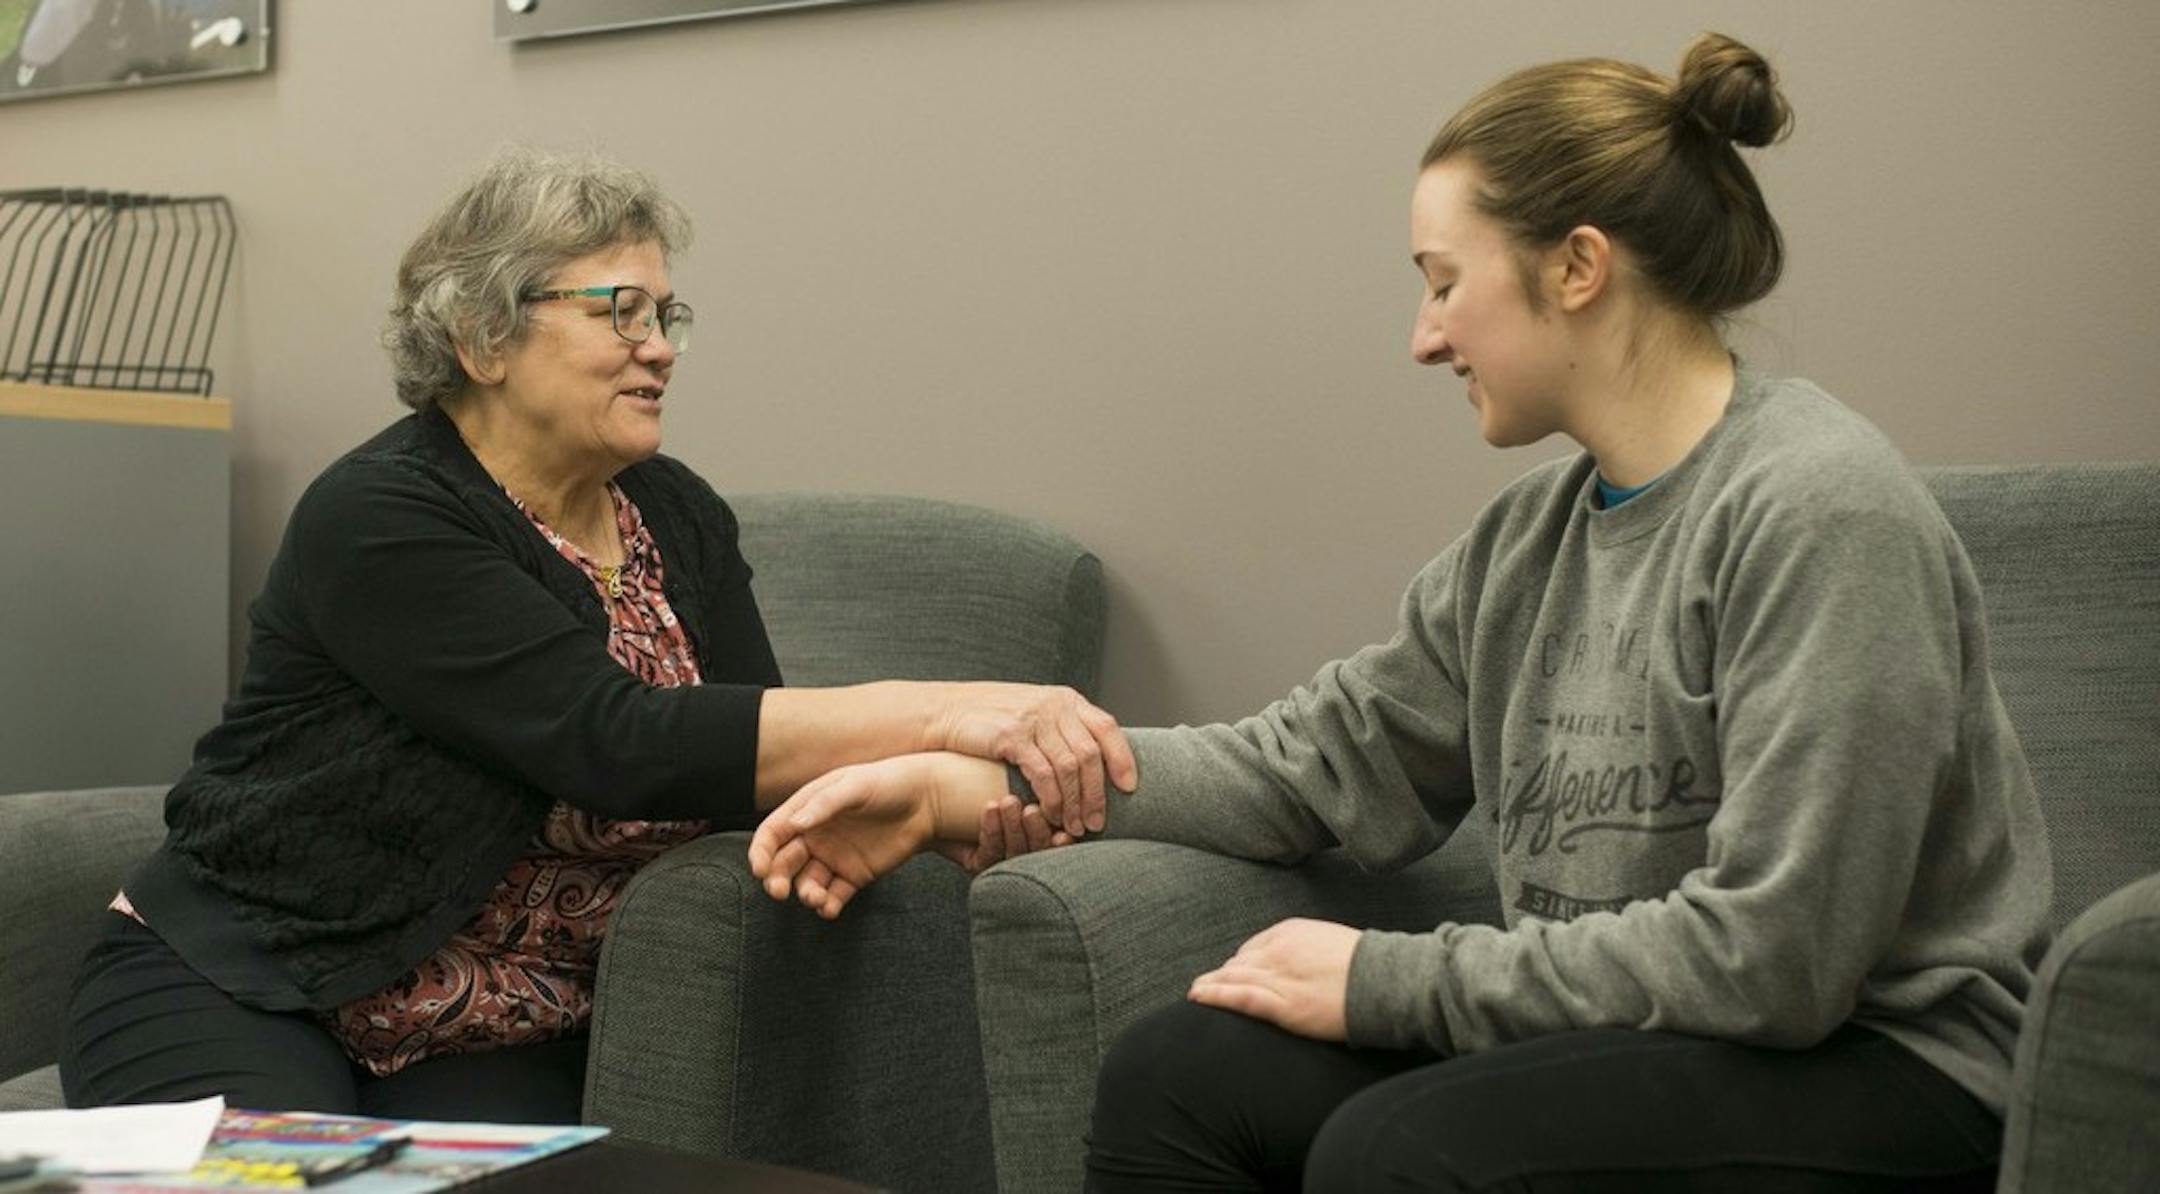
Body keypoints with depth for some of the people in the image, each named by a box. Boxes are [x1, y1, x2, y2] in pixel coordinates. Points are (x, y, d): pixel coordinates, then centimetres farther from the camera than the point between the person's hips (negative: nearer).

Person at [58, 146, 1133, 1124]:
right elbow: (618, 747, -31)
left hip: (500, 1042, 4)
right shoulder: (378, 519, -20)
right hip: (231, 989, -4)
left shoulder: (680, 518, 1)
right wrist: (943, 712, -36)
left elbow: (761, 754, -7)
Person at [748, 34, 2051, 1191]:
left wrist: (1388, 981, -15)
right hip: (1625, 1038, 7)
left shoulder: (1819, 510, -17)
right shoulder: (1535, 534, 8)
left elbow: (1765, 953, -22)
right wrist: (968, 786, 2)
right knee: (1172, 1075, -10)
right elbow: (1318, 756, 8)